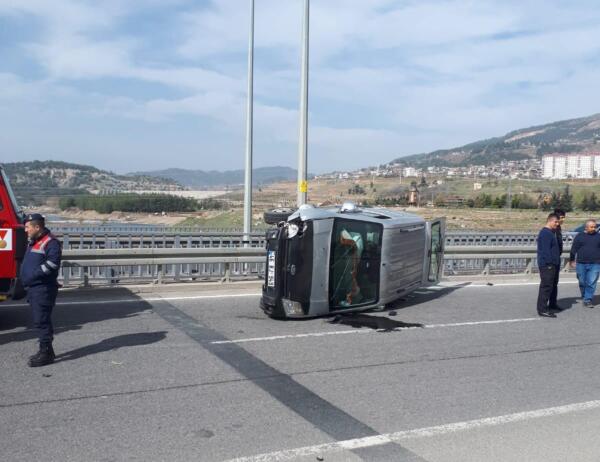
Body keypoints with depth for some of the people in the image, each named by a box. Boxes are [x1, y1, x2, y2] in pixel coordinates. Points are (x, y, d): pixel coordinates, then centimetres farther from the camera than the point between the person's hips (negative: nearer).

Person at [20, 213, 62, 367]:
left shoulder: (50, 242, -13)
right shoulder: (32, 243, 19)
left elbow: (52, 264, -23)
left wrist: (33, 275, -21)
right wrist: (25, 277, 11)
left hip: (44, 289, -10)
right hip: (33, 288, 10)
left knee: (42, 321, -8)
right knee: (39, 321, 14)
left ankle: (46, 353, -3)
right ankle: (46, 351, 23)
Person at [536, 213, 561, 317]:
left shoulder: (551, 232, 17)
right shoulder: (545, 233, -17)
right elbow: (545, 250, -23)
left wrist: (556, 263, 21)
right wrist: (549, 263, -25)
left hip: (553, 264, 11)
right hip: (547, 265, -11)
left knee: (553, 285, 21)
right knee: (546, 286, -11)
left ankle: (552, 304, 36)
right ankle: (542, 309, -10)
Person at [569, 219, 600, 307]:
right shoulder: (579, 236, 4)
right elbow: (573, 249, 6)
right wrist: (572, 260, 4)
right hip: (581, 264, 0)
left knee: (591, 283, -6)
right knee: (582, 283, 8)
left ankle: (588, 300, -2)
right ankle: (584, 297, 25)